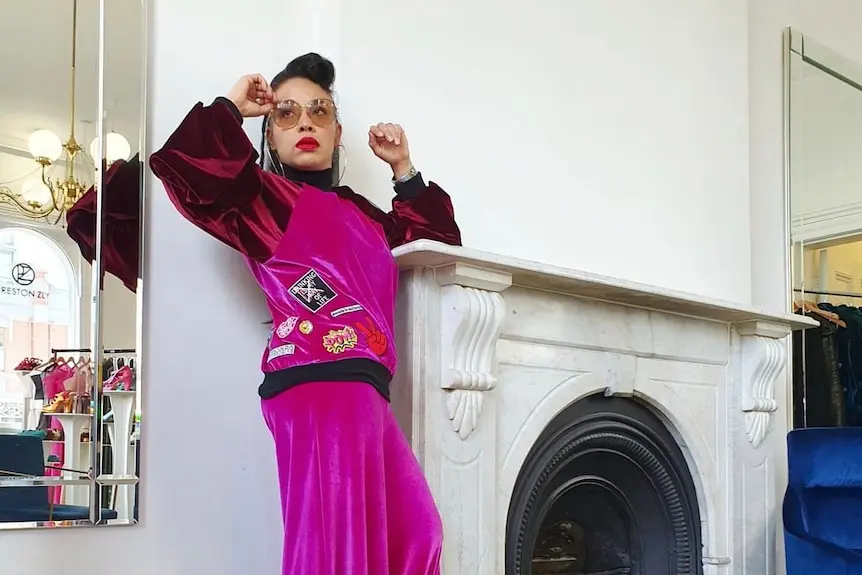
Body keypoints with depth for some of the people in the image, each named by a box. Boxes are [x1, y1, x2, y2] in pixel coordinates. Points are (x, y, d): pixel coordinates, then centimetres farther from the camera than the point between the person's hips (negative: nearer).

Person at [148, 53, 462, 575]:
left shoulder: (360, 213, 24)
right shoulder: (267, 196, 3)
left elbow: (438, 231, 37)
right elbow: (181, 161, -13)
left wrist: (403, 168, 28)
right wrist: (231, 108, 1)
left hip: (362, 389, 8)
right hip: (318, 386, -8)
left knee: (415, 533, 9)